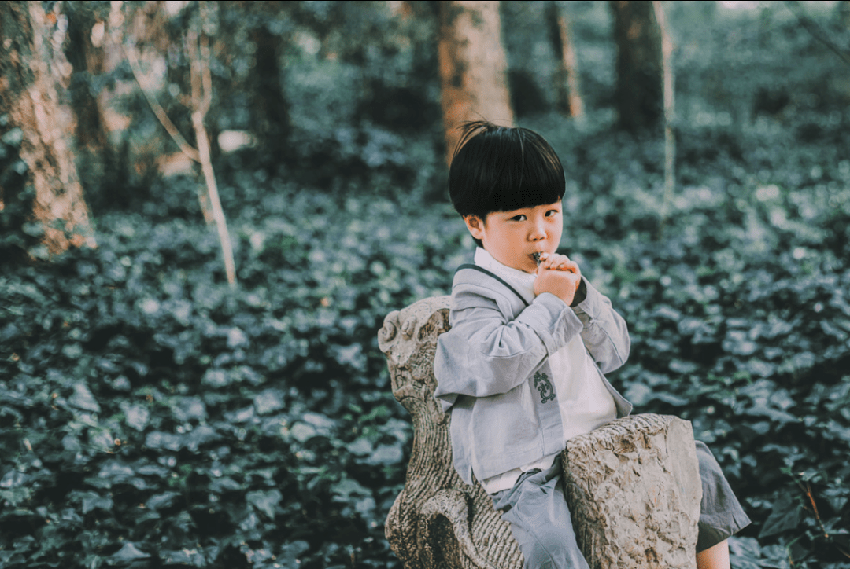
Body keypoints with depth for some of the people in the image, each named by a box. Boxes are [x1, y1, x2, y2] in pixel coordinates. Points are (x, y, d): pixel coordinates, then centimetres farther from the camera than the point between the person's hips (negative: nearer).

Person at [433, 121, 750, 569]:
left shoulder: (560, 277, 14)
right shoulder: (477, 292, -6)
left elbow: (614, 353, 10)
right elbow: (497, 365, -23)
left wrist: (581, 296, -6)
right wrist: (551, 303, -16)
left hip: (602, 435, 7)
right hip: (526, 463, -7)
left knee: (698, 467, 8)